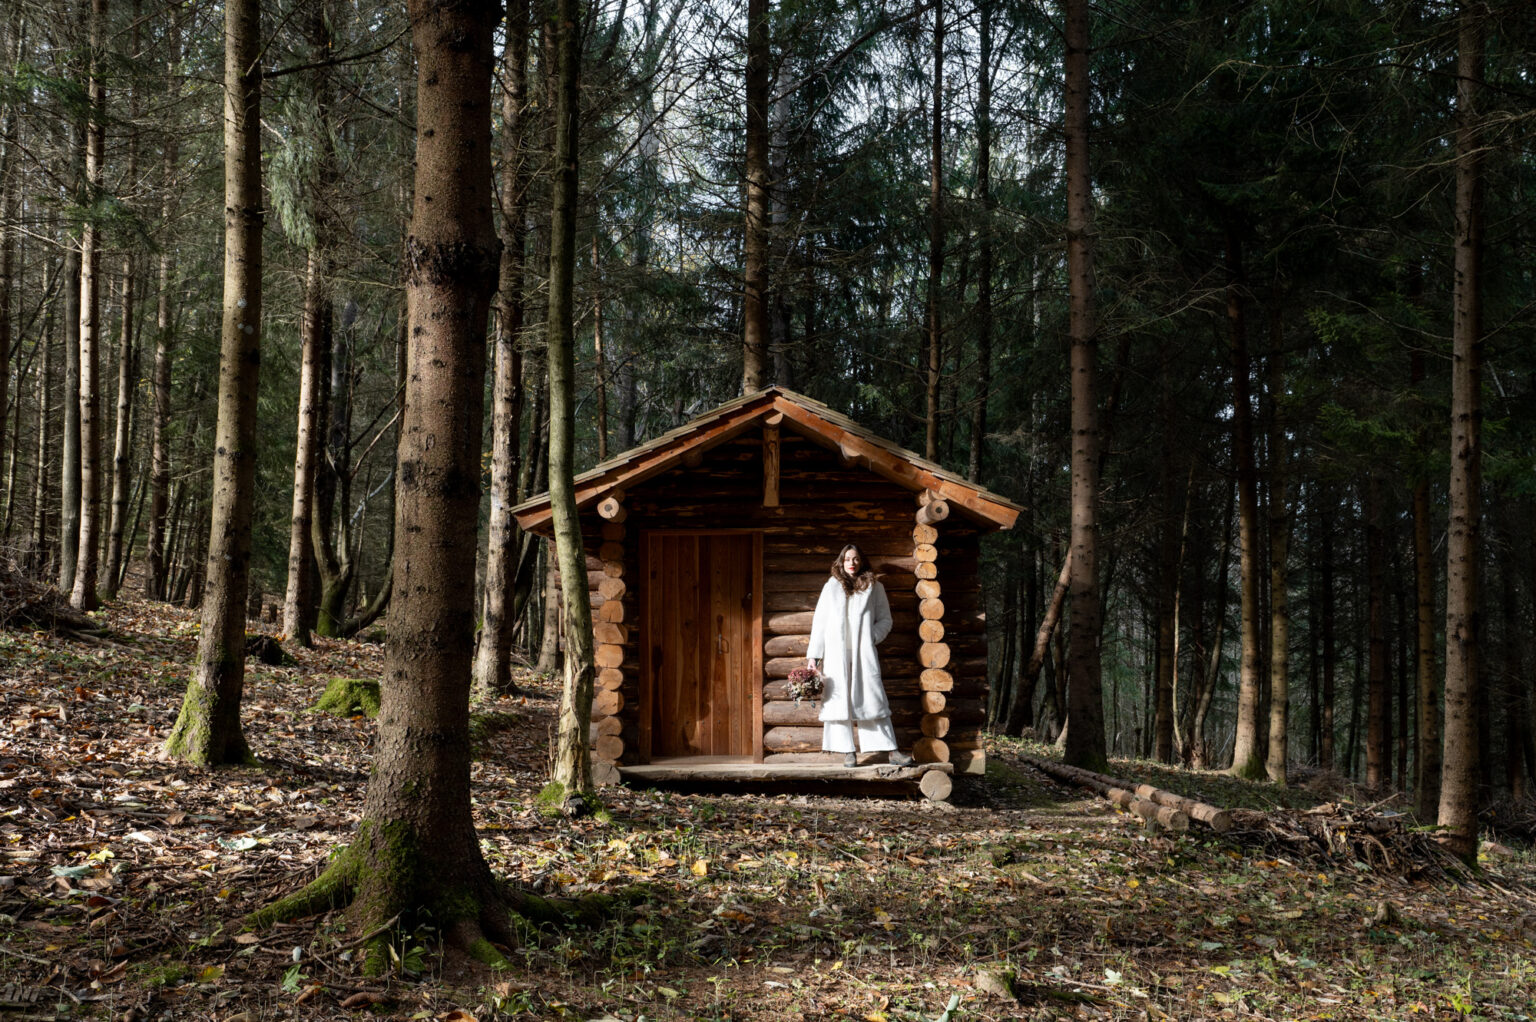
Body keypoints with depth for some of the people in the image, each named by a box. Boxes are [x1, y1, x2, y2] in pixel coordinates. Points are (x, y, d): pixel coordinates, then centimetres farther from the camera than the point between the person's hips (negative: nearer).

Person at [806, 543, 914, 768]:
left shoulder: (874, 587, 11)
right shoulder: (831, 587, 13)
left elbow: (885, 619, 12)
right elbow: (819, 623, 11)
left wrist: (872, 637, -7)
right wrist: (813, 655, 4)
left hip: (863, 652, -1)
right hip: (836, 653, 1)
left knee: (873, 699, -6)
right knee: (840, 700, -2)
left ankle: (891, 750, -7)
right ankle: (848, 751, 1)